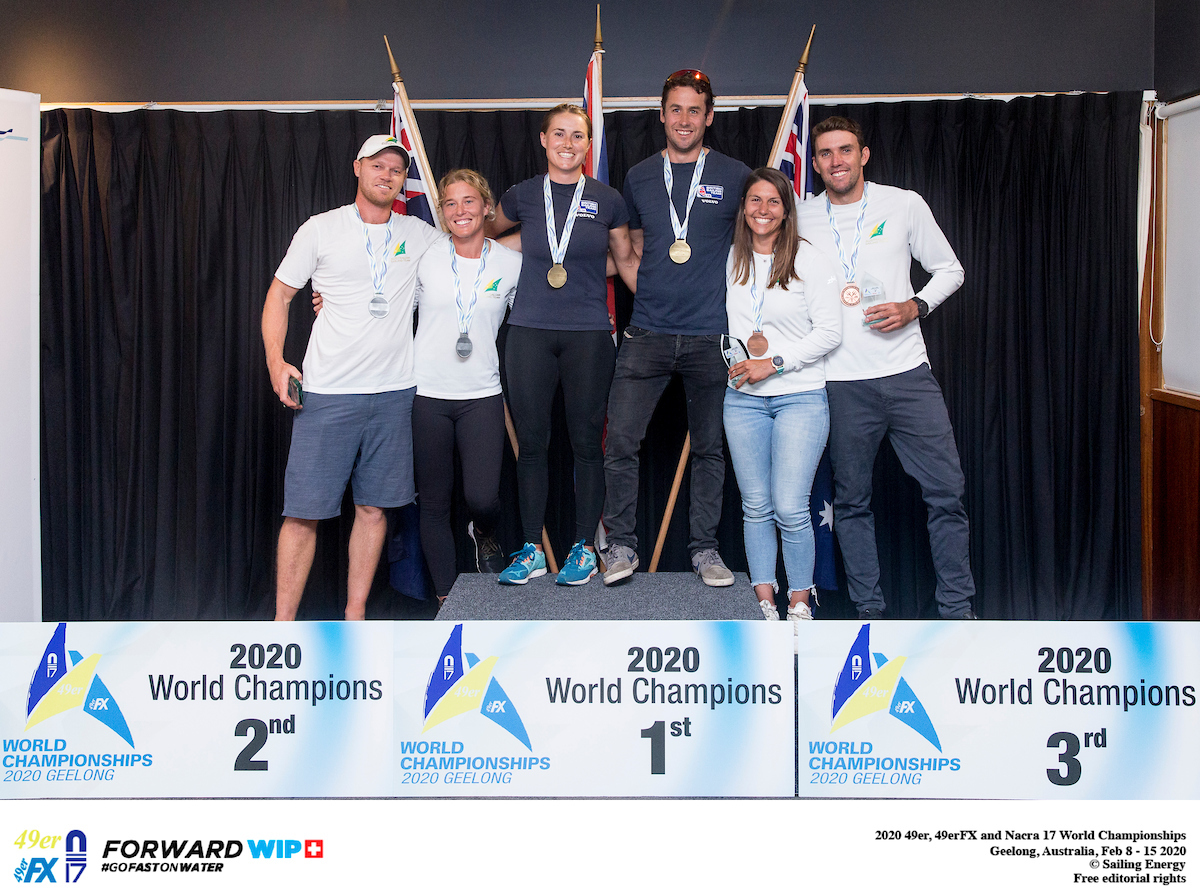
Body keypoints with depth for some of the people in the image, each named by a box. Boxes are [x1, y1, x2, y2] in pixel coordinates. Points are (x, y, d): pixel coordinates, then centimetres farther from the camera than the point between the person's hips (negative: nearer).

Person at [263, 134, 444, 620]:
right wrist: (276, 361, -6)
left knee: (374, 508, 7)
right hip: (326, 395, -3)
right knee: (304, 511, -3)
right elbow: (279, 294, 6)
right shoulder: (321, 229, 4)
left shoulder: (419, 235, 11)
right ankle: (282, 626, 7)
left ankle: (355, 618, 18)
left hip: (393, 393, 3)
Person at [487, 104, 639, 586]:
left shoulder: (607, 199, 5)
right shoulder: (522, 195, 6)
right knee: (531, 441, 4)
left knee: (586, 442, 4)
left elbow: (627, 260, 16)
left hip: (588, 334, -1)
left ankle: (584, 547, 17)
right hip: (529, 332, 1)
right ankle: (532, 550, 15)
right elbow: (488, 232, 28)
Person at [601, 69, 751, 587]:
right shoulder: (638, 178, 10)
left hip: (711, 334, -1)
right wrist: (649, 294, 10)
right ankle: (622, 544, 9)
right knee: (620, 440, -5)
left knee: (709, 446, 7)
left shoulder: (735, 177, 3)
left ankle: (704, 546, 20)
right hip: (647, 332, 1)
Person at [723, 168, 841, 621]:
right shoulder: (732, 259, 8)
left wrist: (773, 362, -13)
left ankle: (800, 600, 9)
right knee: (755, 506, 6)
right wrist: (743, 344, -4)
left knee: (790, 508, -9)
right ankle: (764, 599, 17)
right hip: (743, 398, 4)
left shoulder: (808, 259, -3)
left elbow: (830, 331, -7)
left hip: (800, 396, -4)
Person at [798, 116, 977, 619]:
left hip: (907, 372, 0)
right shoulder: (801, 220, 7)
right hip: (841, 383, 1)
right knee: (851, 500, 6)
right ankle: (869, 612, 17)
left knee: (946, 490, -3)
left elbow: (950, 270, 12)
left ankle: (957, 611, 9)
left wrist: (914, 307, -5)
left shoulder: (905, 205, 5)